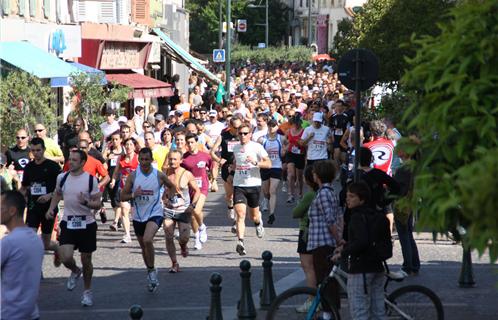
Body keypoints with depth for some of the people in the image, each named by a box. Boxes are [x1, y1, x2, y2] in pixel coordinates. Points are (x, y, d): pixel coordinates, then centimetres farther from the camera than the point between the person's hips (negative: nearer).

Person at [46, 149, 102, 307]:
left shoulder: (91, 180, -10)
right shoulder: (62, 177, 0)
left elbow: (98, 204, -8)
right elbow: (57, 194, 20)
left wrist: (86, 202, -27)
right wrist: (51, 209, 6)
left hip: (87, 224, -2)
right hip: (68, 223, 2)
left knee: (86, 261, 8)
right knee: (66, 258, -15)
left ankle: (87, 291, 31)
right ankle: (75, 272, 22)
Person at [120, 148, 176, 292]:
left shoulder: (159, 175, -6)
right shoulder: (133, 176, -3)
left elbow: (172, 187, 14)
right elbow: (123, 196, -1)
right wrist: (134, 195, -19)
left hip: (155, 214, -3)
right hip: (138, 216, 3)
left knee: (147, 240, -28)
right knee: (144, 247, 15)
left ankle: (152, 270, -9)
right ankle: (151, 274, 35)